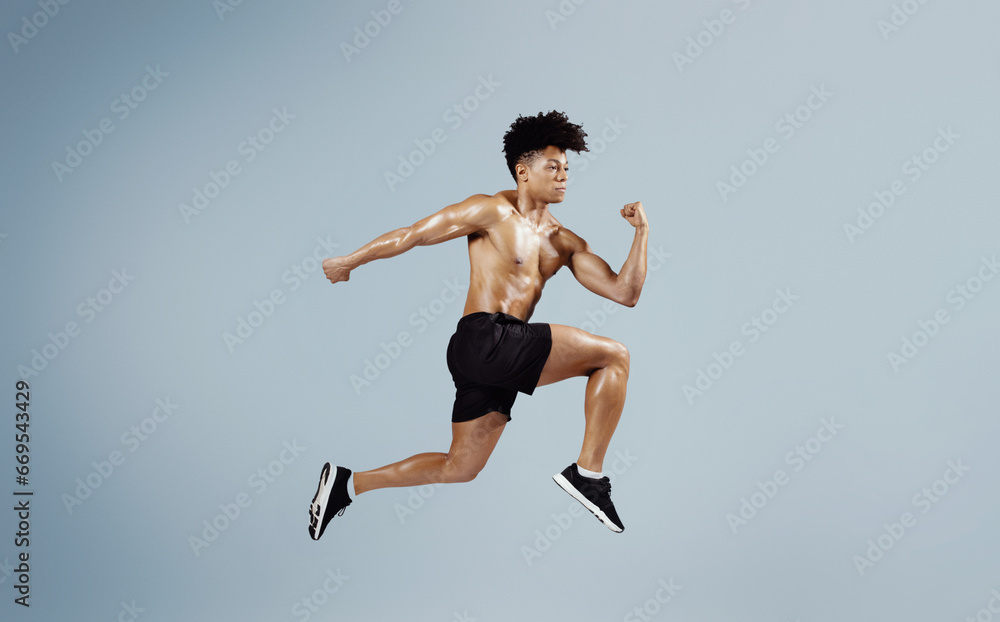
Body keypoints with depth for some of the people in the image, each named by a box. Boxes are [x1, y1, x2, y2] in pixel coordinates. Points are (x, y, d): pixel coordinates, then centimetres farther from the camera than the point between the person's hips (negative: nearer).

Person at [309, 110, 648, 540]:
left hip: (502, 353, 8)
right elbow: (412, 235, 3)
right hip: (484, 340, -8)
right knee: (613, 355, -11)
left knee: (460, 468, 15)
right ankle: (588, 473, -7)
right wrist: (349, 262, 9)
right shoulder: (494, 211, -3)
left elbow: (625, 293, 14)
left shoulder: (564, 242, 18)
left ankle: (347, 484, 22)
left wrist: (641, 233, 4)